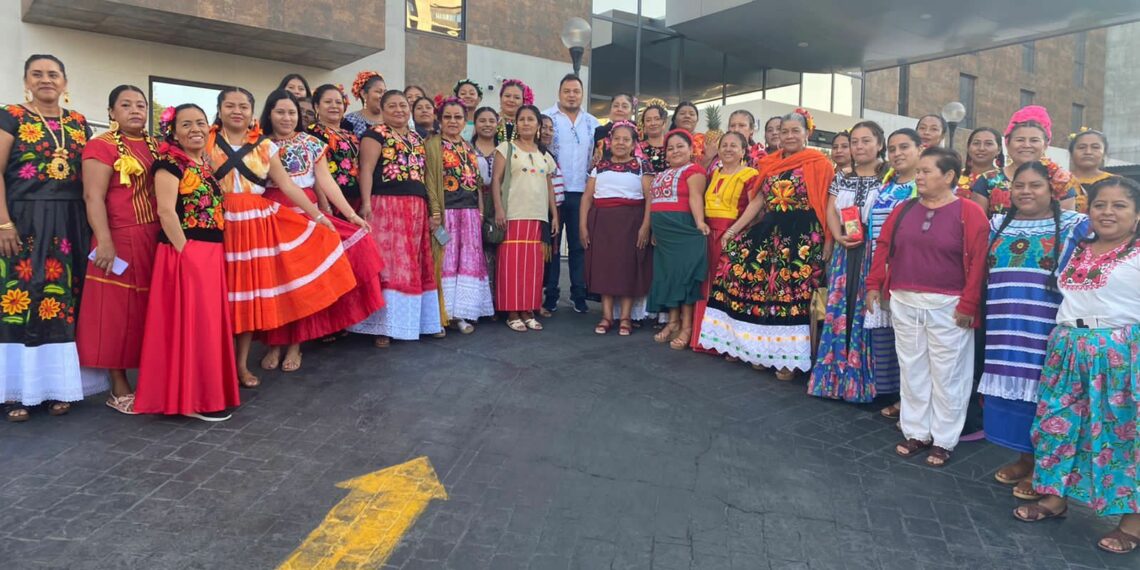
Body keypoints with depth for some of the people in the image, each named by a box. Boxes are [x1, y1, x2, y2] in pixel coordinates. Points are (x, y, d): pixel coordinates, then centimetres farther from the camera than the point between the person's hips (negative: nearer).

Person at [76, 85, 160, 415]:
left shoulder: (156, 146, 14)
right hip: (121, 240, -7)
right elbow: (93, 196, -13)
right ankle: (119, 388, 7)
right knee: (119, 309, 0)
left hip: (156, 239, 7)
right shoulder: (101, 146, -6)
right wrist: (104, 242, -22)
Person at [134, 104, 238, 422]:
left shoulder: (207, 165, 17)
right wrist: (185, 252, -19)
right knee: (190, 324, -4)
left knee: (210, 322, 12)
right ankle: (192, 398, 3)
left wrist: (212, 253, 13)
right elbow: (166, 211, -15)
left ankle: (208, 392, 23)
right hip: (185, 253, -8)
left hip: (212, 253, 8)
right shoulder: (169, 163, -6)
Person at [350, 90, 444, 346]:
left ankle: (413, 320, 19)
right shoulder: (376, 134, 0)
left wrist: (432, 208, 18)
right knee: (388, 264, -8)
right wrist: (366, 203, -21)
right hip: (386, 206, -7)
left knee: (413, 264, 10)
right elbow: (366, 170, -9)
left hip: (416, 208, 7)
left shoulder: (417, 138, 20)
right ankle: (384, 326, -5)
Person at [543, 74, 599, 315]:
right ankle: (550, 295, 10)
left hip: (582, 193, 3)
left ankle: (579, 294, 15)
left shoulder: (592, 123, 13)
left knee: (579, 245, 7)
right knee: (552, 244, 3)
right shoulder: (546, 118, 1)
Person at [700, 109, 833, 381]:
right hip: (770, 231, 6)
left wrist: (827, 244, -13)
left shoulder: (818, 163, -3)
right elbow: (759, 200, 15)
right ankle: (760, 349, 19)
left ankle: (789, 358, 5)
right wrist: (733, 229, 10)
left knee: (793, 294, -5)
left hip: (803, 235, -6)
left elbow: (826, 205, -7)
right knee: (761, 289, 5)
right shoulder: (770, 163, 14)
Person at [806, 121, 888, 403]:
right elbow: (831, 211, 10)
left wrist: (865, 235, -18)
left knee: (865, 312, -3)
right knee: (838, 312, 5)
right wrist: (839, 236, -7)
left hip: (874, 251, -4)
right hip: (845, 251, 4)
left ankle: (863, 380, 8)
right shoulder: (843, 176, 13)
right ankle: (836, 376, 15)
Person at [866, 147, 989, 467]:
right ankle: (916, 433, 26)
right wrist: (874, 284, 3)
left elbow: (977, 262, -11)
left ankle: (943, 440, 18)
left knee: (946, 375, 6)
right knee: (912, 371, 13)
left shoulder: (969, 213, -7)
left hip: (947, 307, -5)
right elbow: (884, 247, 10)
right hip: (904, 303, 5)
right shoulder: (904, 210, 7)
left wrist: (968, 304, -15)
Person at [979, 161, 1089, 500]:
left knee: (1043, 393, -1)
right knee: (1013, 390, 10)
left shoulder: (1072, 225, 0)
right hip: (1005, 330, 4)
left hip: (1047, 330, -4)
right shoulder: (997, 225, 12)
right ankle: (1024, 458, 26)